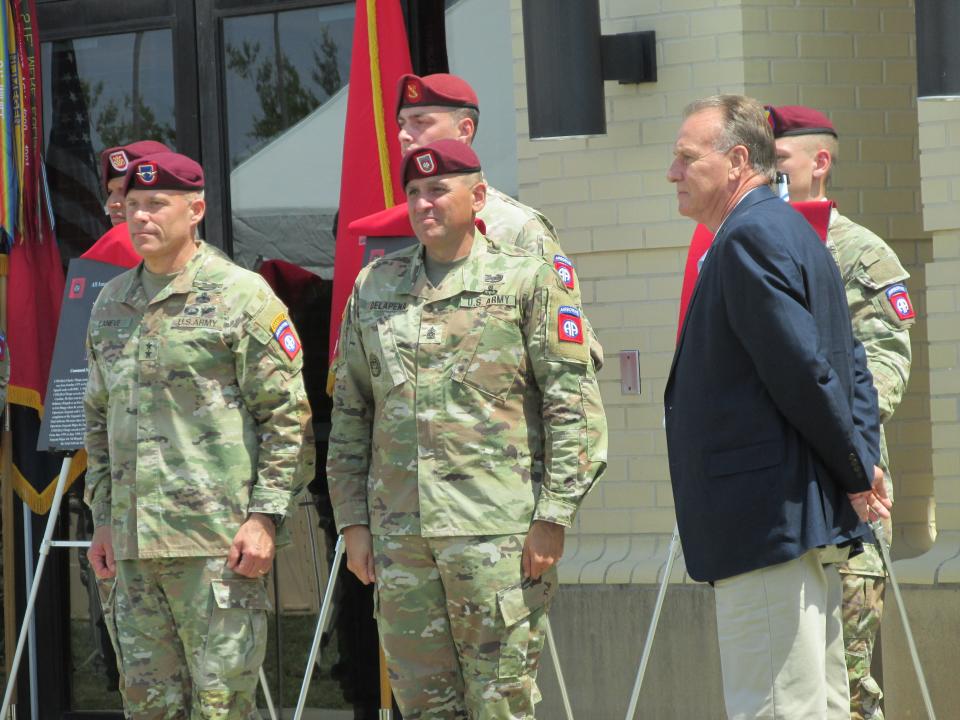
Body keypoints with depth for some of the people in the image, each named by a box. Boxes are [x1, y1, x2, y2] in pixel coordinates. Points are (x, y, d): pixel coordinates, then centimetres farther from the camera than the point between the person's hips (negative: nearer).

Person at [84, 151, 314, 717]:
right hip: (134, 543, 7)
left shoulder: (241, 296, -4)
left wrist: (266, 516, -13)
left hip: (220, 539, -7)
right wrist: (103, 519, 18)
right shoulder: (112, 304, 16)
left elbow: (288, 416, -6)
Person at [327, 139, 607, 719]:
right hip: (399, 535, 5)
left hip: (498, 531, -4)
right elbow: (350, 413, 18)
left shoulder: (526, 280, 1)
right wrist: (353, 521, 11)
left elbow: (573, 405, -3)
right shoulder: (375, 287, 15)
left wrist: (552, 517, -9)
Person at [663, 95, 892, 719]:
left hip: (768, 522, -11)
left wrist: (859, 474, -10)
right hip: (815, 517, 11)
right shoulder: (792, 232, 20)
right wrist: (865, 467, 9)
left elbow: (804, 370, -19)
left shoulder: (750, 236, -13)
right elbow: (853, 367, 20)